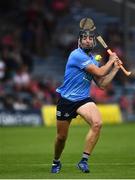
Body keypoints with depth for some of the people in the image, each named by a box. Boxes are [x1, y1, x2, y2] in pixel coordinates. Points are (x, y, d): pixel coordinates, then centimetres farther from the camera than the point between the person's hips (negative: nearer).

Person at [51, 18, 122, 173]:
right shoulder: (77, 55, -16)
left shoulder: (93, 60, 9)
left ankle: (84, 161, -19)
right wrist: (111, 61, -2)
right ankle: (56, 162, 37)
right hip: (66, 100, -5)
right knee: (61, 137, 7)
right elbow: (99, 72, -18)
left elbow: (102, 84, 11)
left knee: (97, 123, -25)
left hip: (83, 99, 5)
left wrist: (115, 68, 9)